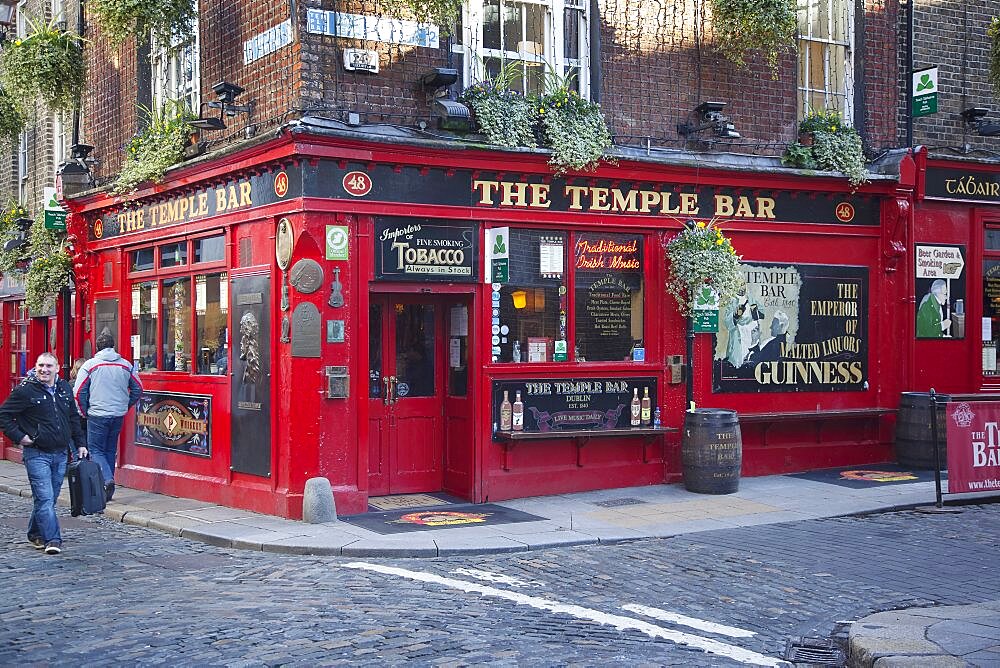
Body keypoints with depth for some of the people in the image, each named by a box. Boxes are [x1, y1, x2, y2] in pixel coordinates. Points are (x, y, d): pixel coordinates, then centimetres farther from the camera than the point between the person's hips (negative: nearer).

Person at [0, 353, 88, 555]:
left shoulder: (65, 389, 10)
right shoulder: (26, 390, -8)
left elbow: (74, 419, 20)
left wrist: (80, 444, 17)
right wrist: (19, 437, -10)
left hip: (61, 454, 6)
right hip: (37, 454, -6)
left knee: (50, 498, 12)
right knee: (45, 498, -11)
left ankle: (36, 534, 28)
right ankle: (52, 540, -11)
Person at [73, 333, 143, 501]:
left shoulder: (90, 365, -6)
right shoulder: (126, 365, 5)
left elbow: (79, 392, -6)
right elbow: (138, 388, 10)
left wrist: (84, 412, 6)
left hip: (97, 415, -4)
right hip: (119, 416, 4)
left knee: (96, 450, 4)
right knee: (110, 450, 14)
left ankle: (107, 480, -18)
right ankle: (108, 488, 15)